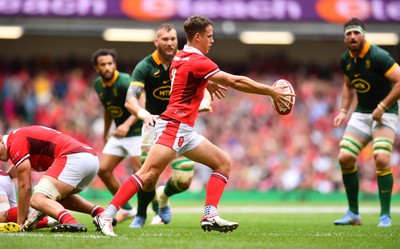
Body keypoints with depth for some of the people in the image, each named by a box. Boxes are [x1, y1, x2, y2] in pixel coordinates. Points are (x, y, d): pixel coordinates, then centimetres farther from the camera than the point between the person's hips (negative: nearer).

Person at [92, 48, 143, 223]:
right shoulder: (99, 85, 4)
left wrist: (127, 124, -46)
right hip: (119, 134, 8)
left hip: (137, 132, -8)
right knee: (103, 170, 1)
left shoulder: (124, 81, -20)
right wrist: (105, 134, 27)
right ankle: (126, 209, 16)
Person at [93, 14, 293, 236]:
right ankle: (106, 216, -21)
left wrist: (207, 83, 29)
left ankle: (210, 216, -2)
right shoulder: (197, 62, -13)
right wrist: (271, 91, -8)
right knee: (148, 175, -19)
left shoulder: (180, 57, 14)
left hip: (185, 131, 11)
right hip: (173, 126, -11)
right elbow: (236, 82, -14)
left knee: (223, 163, 8)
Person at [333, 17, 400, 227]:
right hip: (361, 113, 7)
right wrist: (343, 111, 11)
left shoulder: (378, 56, -19)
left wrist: (382, 107, -23)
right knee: (345, 158, -6)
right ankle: (353, 213, 8)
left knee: (381, 159, -23)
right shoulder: (346, 60, 3)